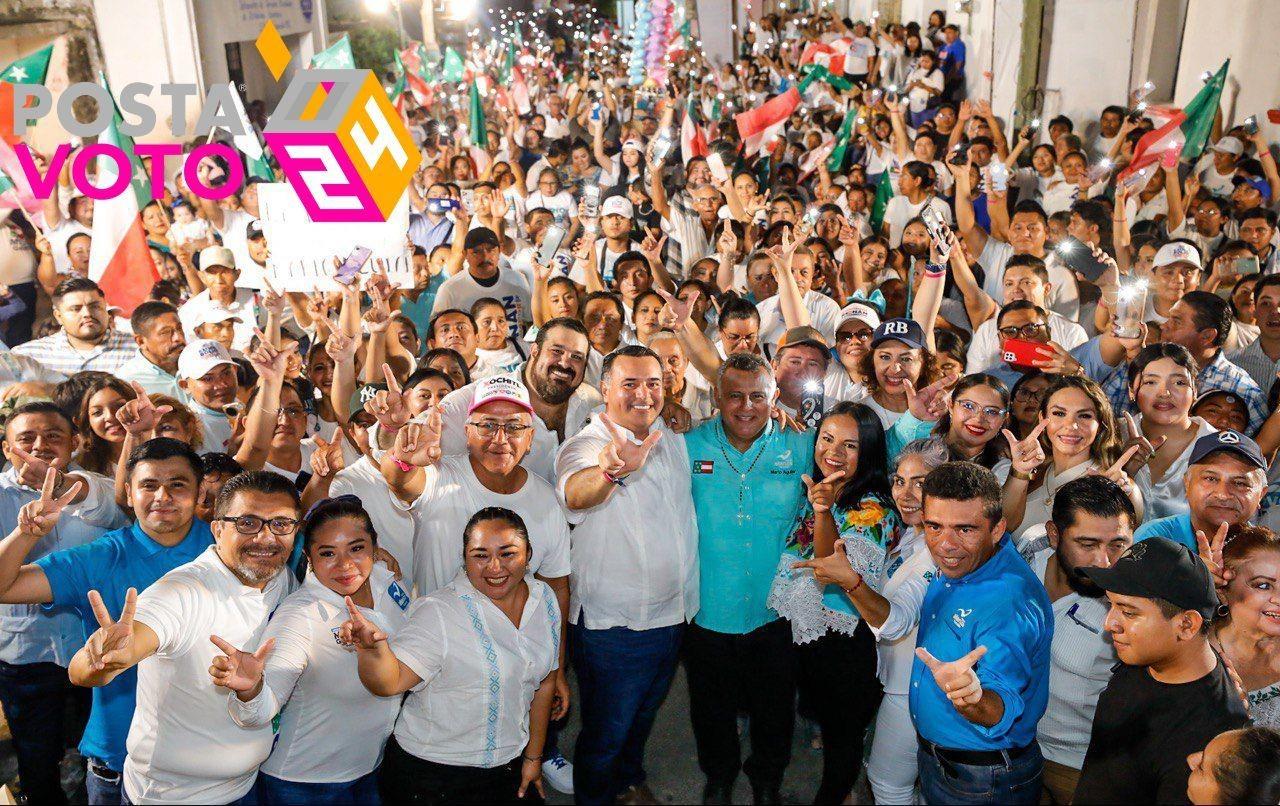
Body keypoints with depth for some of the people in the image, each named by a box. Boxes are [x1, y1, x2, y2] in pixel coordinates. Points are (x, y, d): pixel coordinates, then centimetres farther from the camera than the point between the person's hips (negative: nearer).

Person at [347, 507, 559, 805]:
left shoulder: (544, 599, -3)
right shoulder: (438, 612, -20)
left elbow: (543, 682, 7)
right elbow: (389, 682, -28)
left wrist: (533, 757, 10)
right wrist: (372, 648, -49)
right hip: (433, 775, -4)